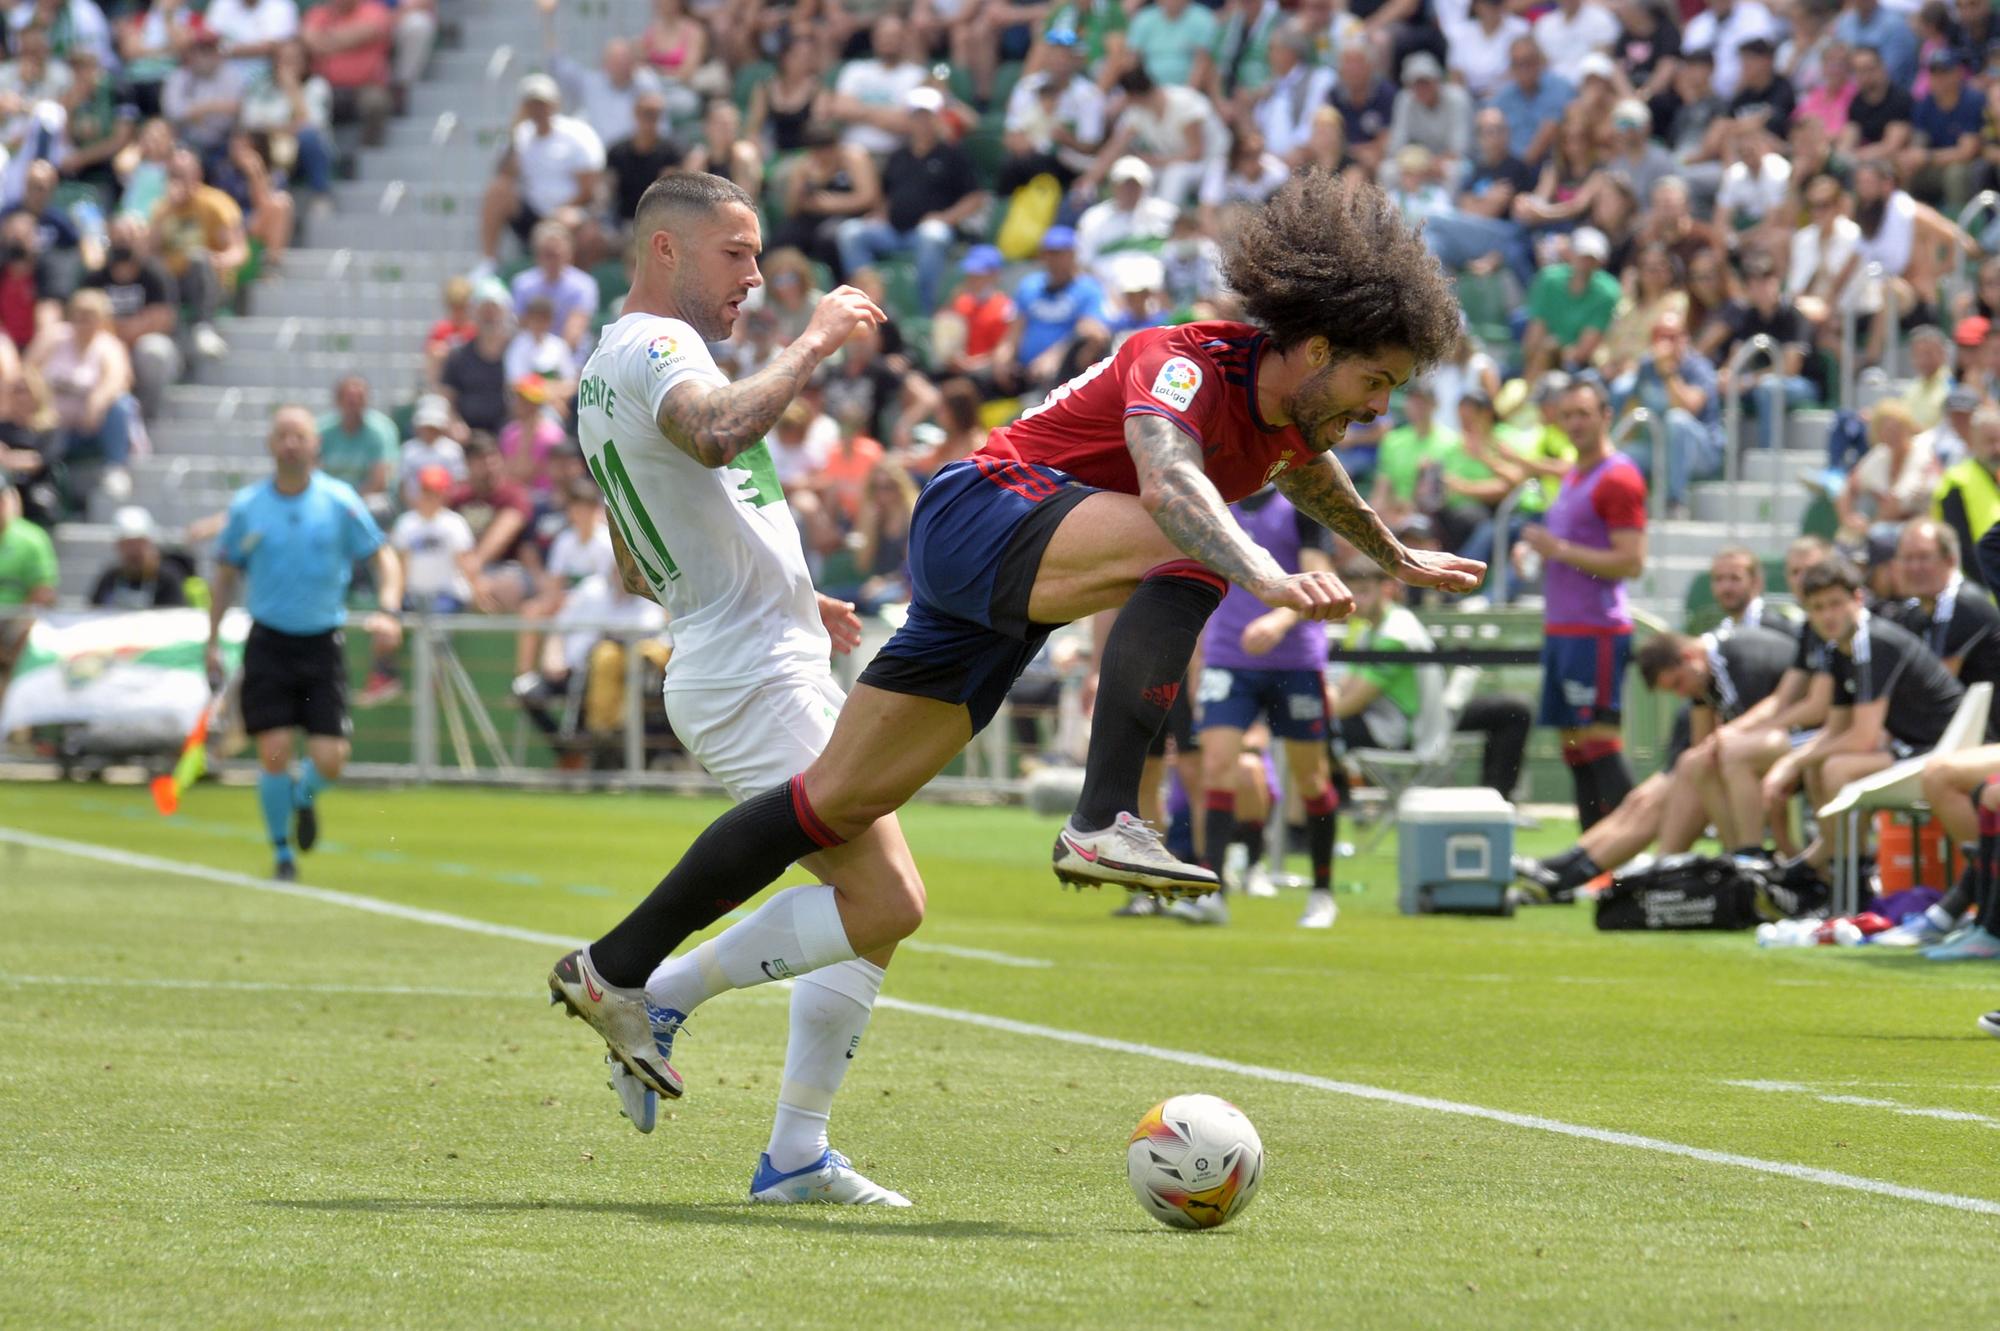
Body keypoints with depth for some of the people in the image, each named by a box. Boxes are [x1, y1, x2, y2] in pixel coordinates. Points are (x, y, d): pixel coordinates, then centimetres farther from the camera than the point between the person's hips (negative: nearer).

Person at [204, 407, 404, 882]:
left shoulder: (339, 501, -2)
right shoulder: (247, 507, 0)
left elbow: (383, 557, 2)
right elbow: (225, 574, 11)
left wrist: (388, 611, -16)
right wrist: (213, 642, 6)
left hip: (322, 642, 0)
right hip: (268, 642, 0)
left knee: (329, 761, -7)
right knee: (274, 753, -9)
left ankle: (304, 795, 30)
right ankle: (281, 851, 10)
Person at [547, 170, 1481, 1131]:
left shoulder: (1289, 415, 8)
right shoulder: (1186, 364, -19)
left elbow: (1317, 487, 34)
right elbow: (1168, 483, -41)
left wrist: (1397, 559, 50)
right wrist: (1268, 581, -56)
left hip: (1004, 610, 9)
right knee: (1187, 546, -34)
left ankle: (622, 975, 14)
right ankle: (1102, 823, -40)